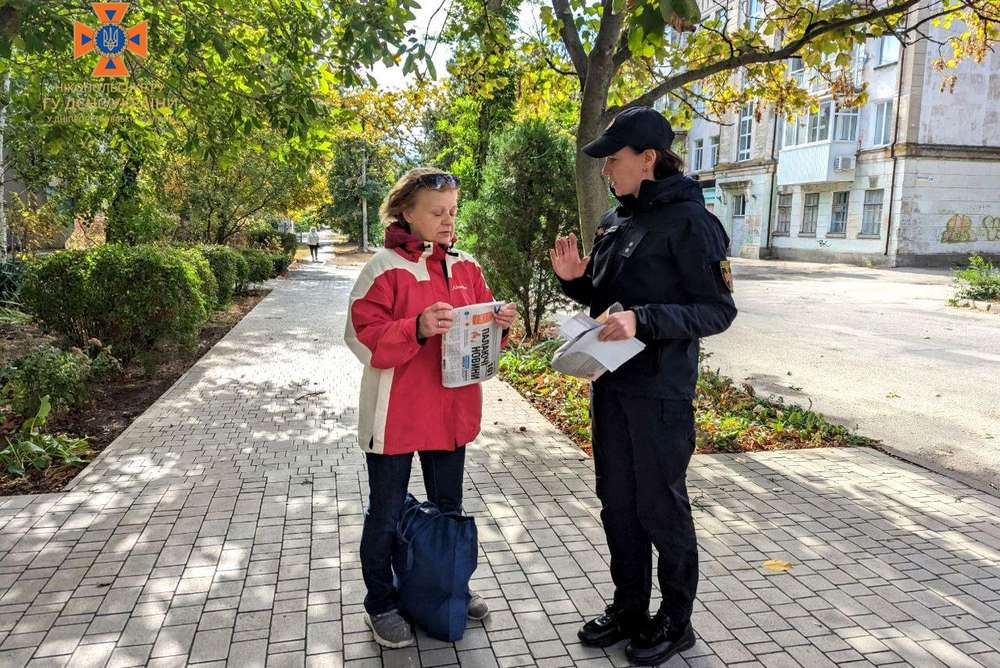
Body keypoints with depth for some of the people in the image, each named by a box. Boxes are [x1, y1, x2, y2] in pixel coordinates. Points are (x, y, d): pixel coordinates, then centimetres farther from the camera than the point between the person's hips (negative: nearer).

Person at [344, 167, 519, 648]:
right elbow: (363, 337, -16)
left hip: (452, 411, 6)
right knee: (387, 514, 10)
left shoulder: (466, 267, 5)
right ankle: (381, 604, 29)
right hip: (396, 414, -5)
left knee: (449, 507, 21)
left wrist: (499, 324, -8)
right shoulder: (384, 268, -12)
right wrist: (416, 329, -29)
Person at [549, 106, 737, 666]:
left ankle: (676, 622, 26)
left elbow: (719, 310, -15)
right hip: (611, 384, 8)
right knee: (617, 503, 15)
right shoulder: (616, 221, 10)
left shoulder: (688, 221, -13)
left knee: (661, 506, 6)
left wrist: (644, 321, -27)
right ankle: (629, 609, 33)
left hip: (660, 391, -7)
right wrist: (576, 279, -3)